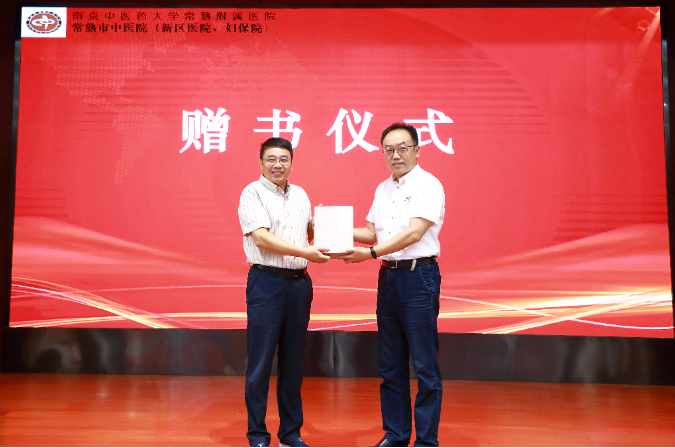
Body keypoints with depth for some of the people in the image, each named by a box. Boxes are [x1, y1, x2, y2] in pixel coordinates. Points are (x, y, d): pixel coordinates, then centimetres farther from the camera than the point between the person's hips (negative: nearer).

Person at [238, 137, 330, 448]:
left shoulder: (300, 195, 16)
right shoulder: (253, 193, -3)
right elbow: (261, 238, -14)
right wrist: (304, 252, -20)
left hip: (299, 283, 6)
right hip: (267, 282, -5)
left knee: (292, 362, 12)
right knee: (260, 363, 0)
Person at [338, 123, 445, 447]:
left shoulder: (428, 185, -7)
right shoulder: (383, 189, 15)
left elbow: (414, 232, -18)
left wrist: (371, 253, -22)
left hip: (418, 277, -7)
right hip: (388, 276, 7)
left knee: (425, 366, 0)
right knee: (390, 365, 13)